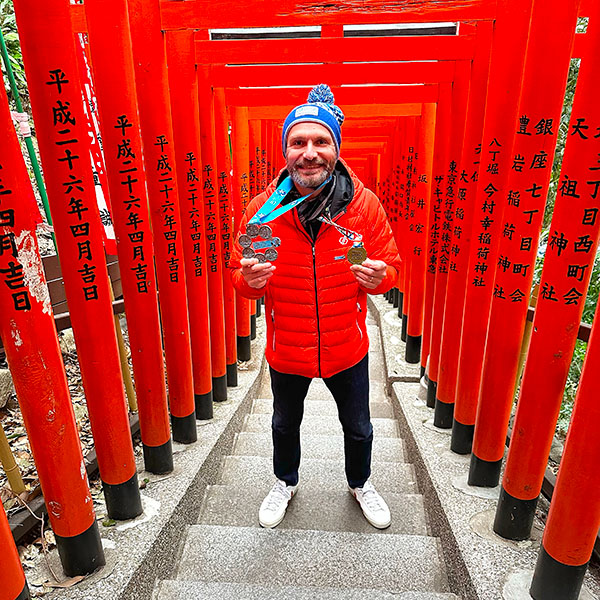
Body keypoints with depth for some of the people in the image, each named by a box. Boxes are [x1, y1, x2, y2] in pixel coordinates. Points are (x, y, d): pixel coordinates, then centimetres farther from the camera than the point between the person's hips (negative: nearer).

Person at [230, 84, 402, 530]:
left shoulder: (365, 204, -13)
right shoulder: (263, 208, -12)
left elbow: (390, 265, -3)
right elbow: (241, 275, -2)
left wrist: (378, 276, -26)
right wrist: (251, 279, -26)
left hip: (347, 347, 0)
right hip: (286, 350, 0)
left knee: (358, 427, 22)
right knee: (285, 424, 24)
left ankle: (361, 483, 54)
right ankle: (285, 483, 55)